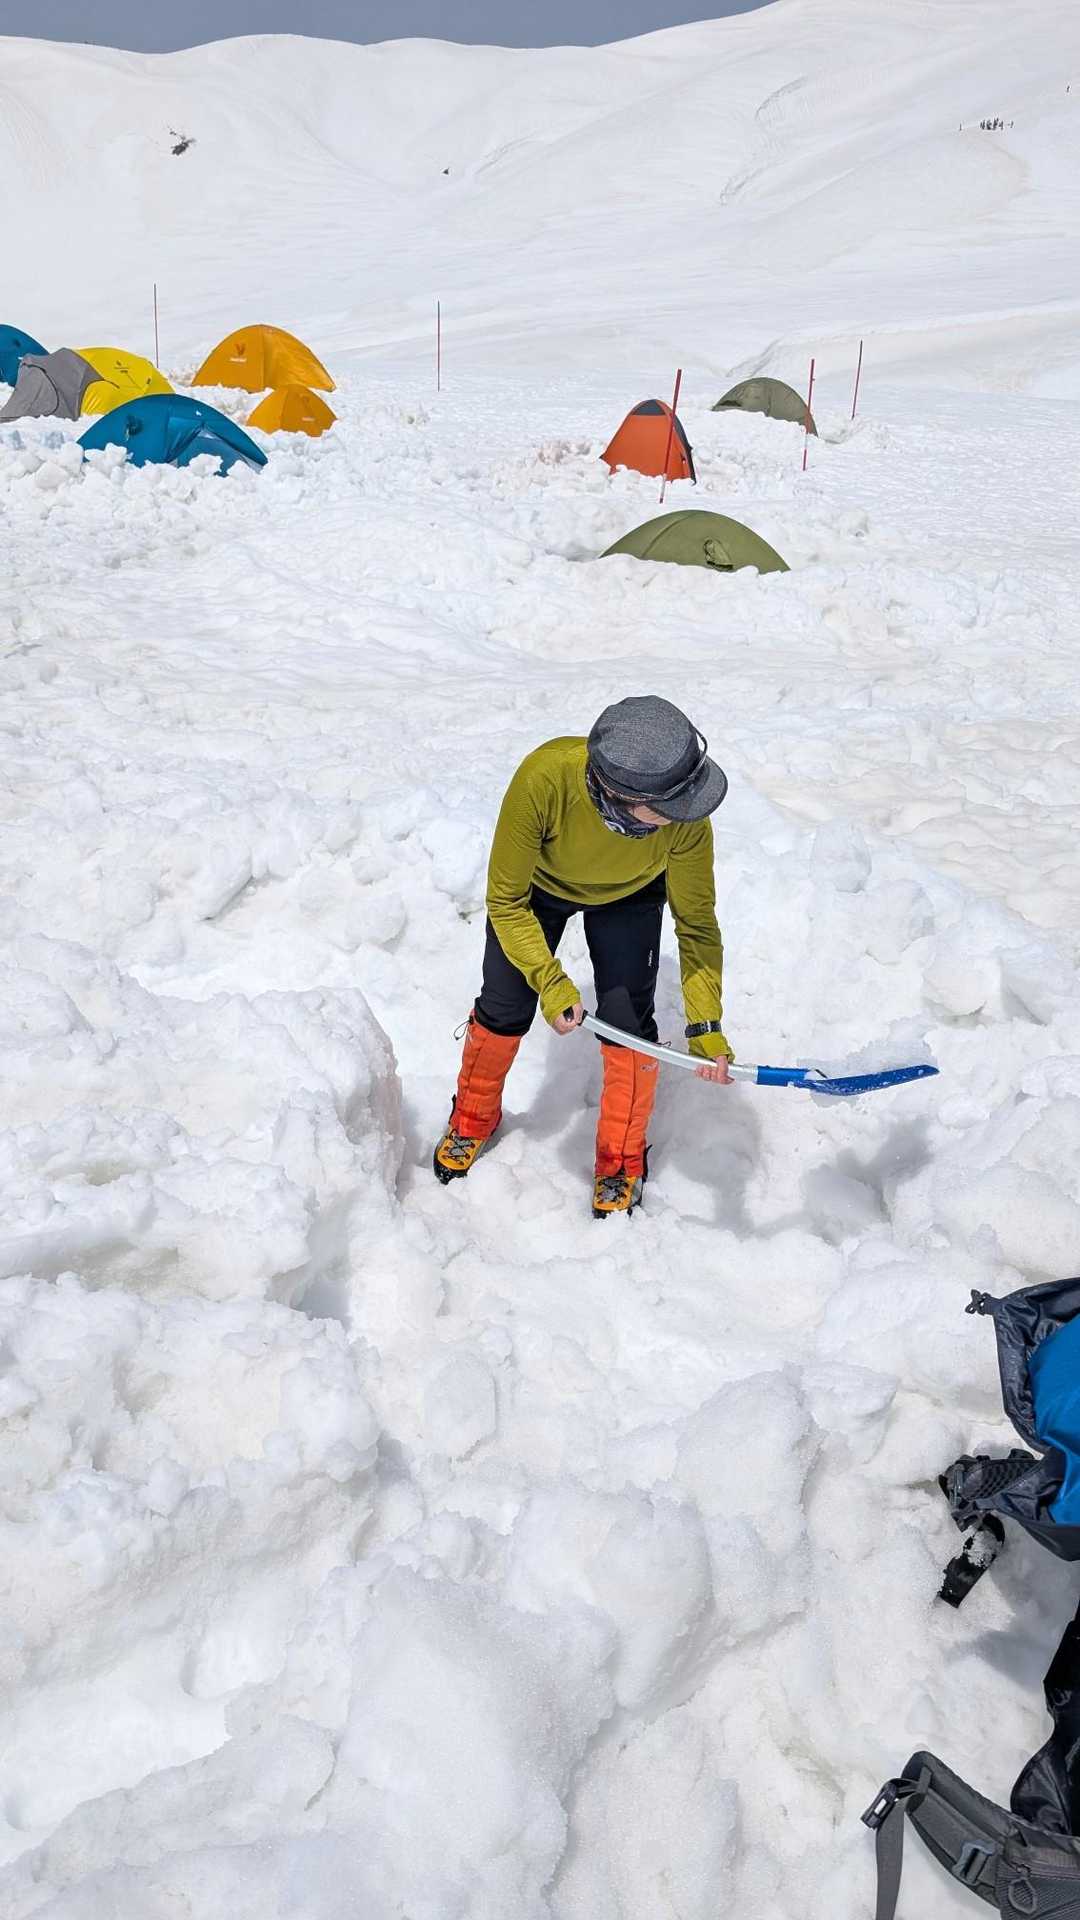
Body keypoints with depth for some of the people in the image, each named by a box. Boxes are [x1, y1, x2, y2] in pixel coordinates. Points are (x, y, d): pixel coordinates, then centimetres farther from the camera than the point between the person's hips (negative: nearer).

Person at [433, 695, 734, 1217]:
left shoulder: (685, 818, -40)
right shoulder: (543, 779, -46)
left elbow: (696, 925, -25)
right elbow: (505, 903, -30)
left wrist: (705, 1027, -32)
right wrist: (551, 982, -36)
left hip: (628, 897, 1)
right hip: (539, 884, 0)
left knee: (628, 1022, -4)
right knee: (503, 1011, 6)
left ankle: (620, 1165, 20)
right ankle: (473, 1119, 37)